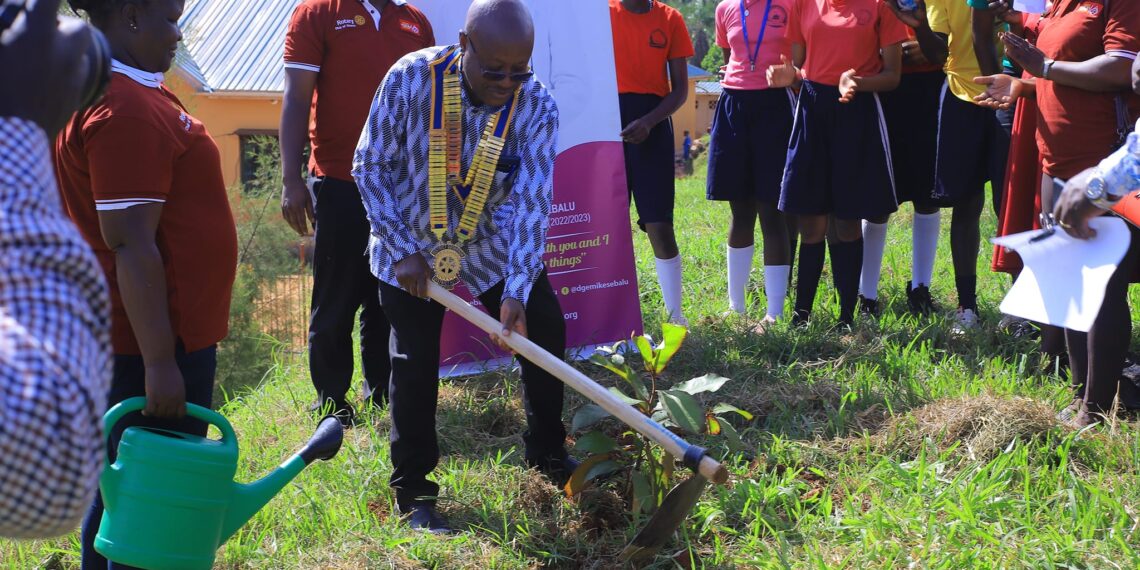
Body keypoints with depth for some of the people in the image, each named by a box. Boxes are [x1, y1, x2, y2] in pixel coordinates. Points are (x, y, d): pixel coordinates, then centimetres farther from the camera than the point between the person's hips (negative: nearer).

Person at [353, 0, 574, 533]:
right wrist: (403, 250, -18)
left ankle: (546, 452, 28)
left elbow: (531, 203, -23)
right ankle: (413, 494, 13)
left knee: (544, 330, 5)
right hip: (411, 254, -2)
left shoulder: (536, 107, -20)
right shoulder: (411, 80, -25)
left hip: (491, 248, 3)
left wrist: (517, 291, -32)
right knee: (415, 368, -2)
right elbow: (371, 166, -14)